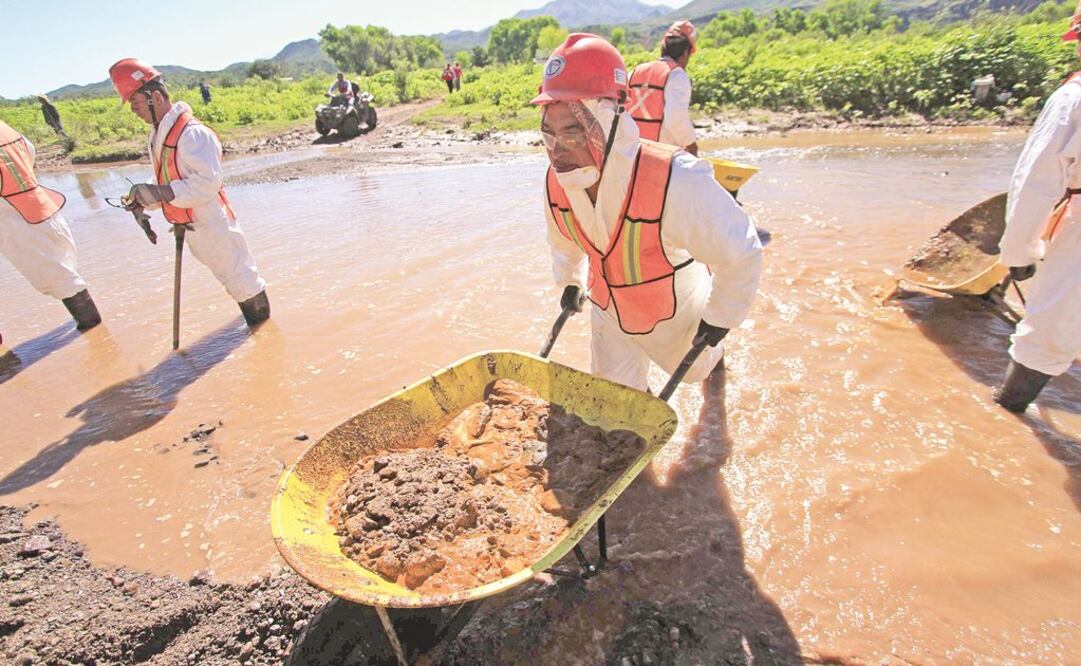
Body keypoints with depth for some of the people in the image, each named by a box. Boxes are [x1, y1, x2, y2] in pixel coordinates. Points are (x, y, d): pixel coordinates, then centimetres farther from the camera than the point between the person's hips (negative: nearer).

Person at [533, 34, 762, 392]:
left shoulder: (675, 182, -39)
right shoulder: (556, 182, -21)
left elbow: (740, 253, -24)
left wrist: (721, 315, -11)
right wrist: (569, 281, 17)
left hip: (676, 314, -3)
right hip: (610, 312, 3)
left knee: (692, 367, 28)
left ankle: (713, 355, 66)